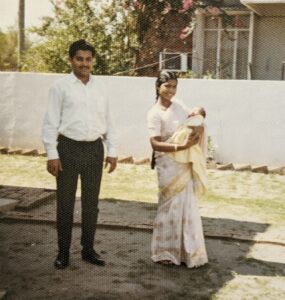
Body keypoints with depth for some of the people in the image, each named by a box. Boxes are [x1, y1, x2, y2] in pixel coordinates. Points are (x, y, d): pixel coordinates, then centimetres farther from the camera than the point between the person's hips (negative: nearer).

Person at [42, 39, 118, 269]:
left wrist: (112, 151, 7)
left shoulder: (100, 89, 9)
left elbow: (109, 122, 12)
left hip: (94, 149, 4)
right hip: (69, 148, -4)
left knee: (91, 202, 12)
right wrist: (52, 154, -10)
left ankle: (88, 249, 26)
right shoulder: (61, 86, -2)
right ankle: (63, 251, 18)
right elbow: (51, 122, -5)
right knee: (65, 202, 5)